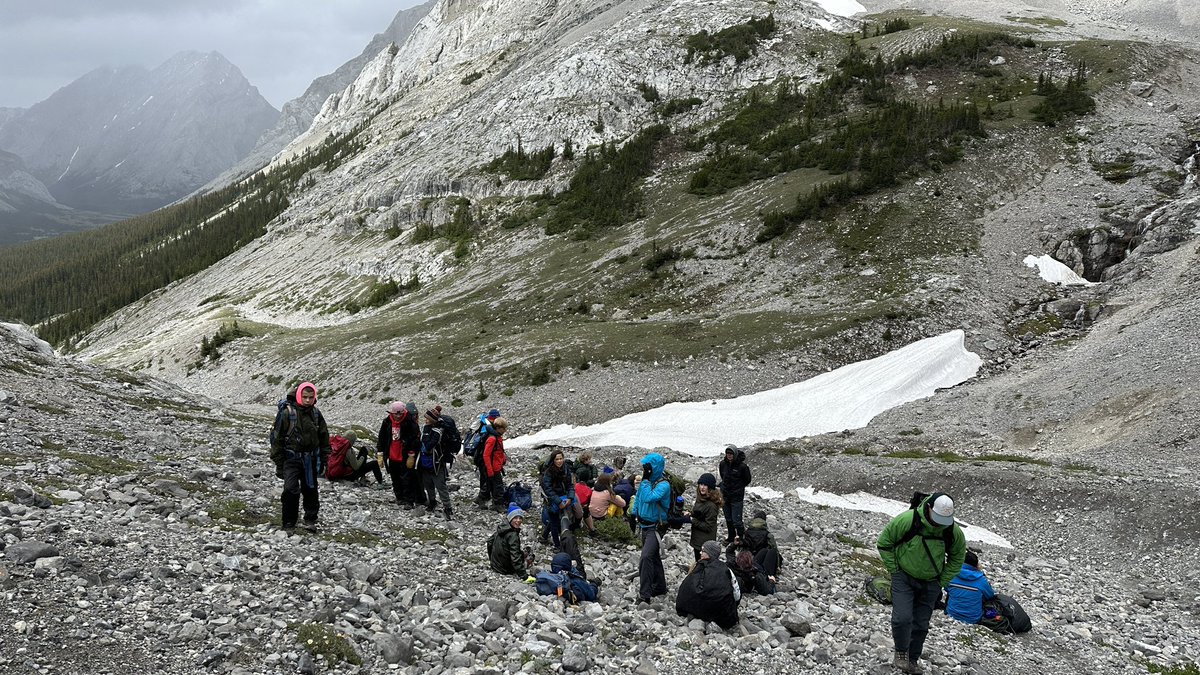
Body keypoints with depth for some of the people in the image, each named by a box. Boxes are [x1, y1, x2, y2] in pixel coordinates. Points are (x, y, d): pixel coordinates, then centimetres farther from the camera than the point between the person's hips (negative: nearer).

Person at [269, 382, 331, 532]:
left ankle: (310, 519, 28)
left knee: (310, 489, 12)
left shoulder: (316, 413, 3)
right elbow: (277, 438, -7)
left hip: (310, 459, 4)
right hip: (291, 458, -4)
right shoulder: (286, 412, -11)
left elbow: (324, 437, 13)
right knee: (291, 489, -16)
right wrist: (279, 463, -7)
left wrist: (323, 460, 12)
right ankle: (289, 523, -5)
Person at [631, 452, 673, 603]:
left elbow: (648, 497, -35)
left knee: (646, 557, -21)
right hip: (644, 525, 8)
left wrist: (646, 480, -28)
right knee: (654, 557, 20)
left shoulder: (663, 485, -21)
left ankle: (644, 594, -20)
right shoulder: (646, 481, 3)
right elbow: (639, 497, 19)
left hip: (655, 527, -8)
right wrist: (635, 514, 17)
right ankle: (660, 587, 35)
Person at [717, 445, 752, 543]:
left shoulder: (742, 466, -16)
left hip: (737, 497, -5)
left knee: (736, 521, -8)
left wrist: (738, 487, 1)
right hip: (725, 496, 5)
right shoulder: (723, 464, -2)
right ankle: (731, 537, 34)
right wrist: (724, 485, 10)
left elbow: (747, 480, -1)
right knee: (728, 519, 17)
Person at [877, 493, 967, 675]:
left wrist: (942, 581, 1)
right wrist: (894, 570, -10)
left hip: (930, 583, 3)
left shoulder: (953, 532, -14)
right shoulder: (907, 520, -25)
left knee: (921, 624, 8)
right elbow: (884, 542, -10)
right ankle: (901, 652, 9)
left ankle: (912, 660, 26)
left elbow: (957, 558, 7)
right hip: (904, 578, -3)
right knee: (902, 618, -16)